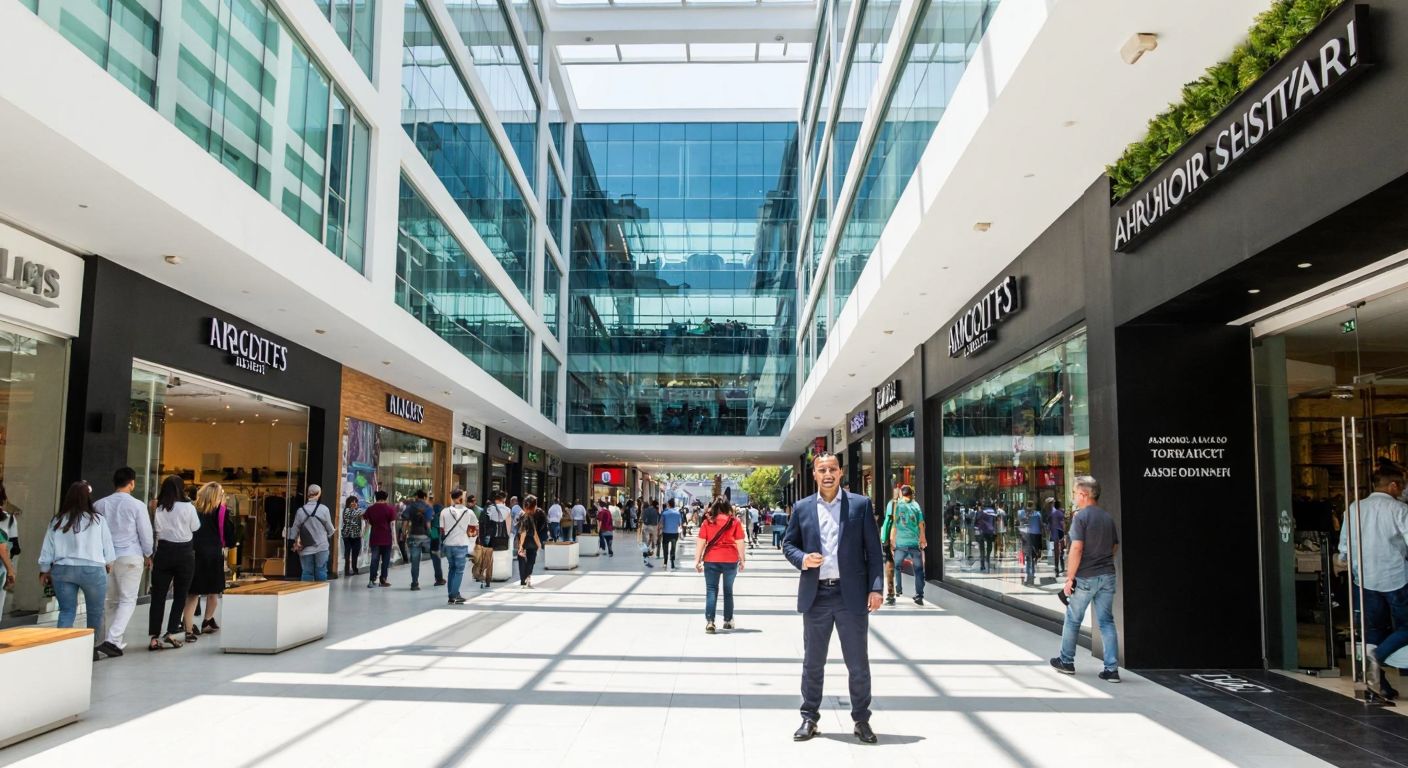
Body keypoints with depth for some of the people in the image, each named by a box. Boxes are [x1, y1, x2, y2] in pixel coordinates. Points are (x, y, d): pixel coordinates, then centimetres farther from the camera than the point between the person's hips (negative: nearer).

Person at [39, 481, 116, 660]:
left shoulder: (58, 521, 1)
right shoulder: (97, 520, -5)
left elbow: (47, 550, 6)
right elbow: (107, 547, 4)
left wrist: (44, 571, 19)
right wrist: (108, 564, 22)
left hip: (62, 570, 2)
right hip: (92, 570, -2)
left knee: (67, 611, 10)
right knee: (95, 612, 12)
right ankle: (92, 649, 20)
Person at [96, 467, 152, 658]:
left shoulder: (99, 505, 3)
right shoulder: (137, 506, -8)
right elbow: (146, 533, -4)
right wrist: (147, 555, 12)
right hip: (130, 557, -4)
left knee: (111, 600, 15)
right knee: (128, 600, 1)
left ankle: (116, 641, 20)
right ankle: (112, 640, -13)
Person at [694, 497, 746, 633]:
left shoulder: (707, 522, 2)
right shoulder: (734, 522, 2)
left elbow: (701, 542, -1)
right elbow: (740, 542, 0)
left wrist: (697, 560, 3)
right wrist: (742, 559, 8)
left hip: (711, 560, -1)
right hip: (730, 560, 1)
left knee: (711, 590, 2)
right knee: (728, 591, 15)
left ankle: (709, 621, -11)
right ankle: (728, 621, 22)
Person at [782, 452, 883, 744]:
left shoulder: (861, 504, 1)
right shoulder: (802, 508, 6)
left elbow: (873, 549, 0)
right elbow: (788, 543, 11)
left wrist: (875, 588, -7)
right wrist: (802, 558, -10)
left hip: (852, 594, -1)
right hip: (816, 595, 1)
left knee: (858, 662, 6)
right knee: (812, 662, 10)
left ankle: (861, 720, 21)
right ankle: (809, 718, 23)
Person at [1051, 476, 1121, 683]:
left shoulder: (1080, 516, -12)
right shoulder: (1108, 517, 9)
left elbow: (1077, 548, -18)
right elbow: (1115, 547, 16)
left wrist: (1070, 578, -14)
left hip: (1086, 578, -6)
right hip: (1107, 575, 6)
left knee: (1073, 620, 10)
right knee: (1106, 621, 7)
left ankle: (1066, 661, 23)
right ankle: (1112, 669, 3)